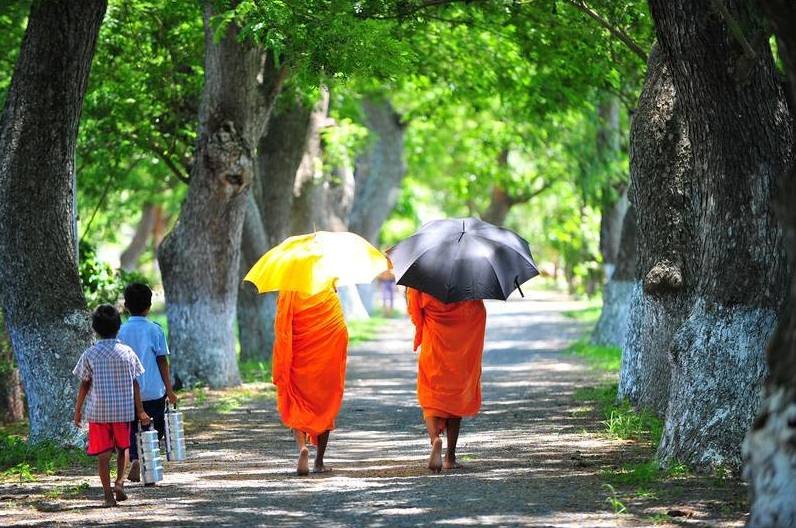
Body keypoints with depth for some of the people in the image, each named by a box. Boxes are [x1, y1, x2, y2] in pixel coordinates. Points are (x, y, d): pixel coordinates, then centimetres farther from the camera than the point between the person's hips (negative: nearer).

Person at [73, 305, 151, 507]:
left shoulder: (90, 354, -4)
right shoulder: (127, 352, -2)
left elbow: (84, 385, -1)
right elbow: (134, 384, 0)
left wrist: (78, 410, 8)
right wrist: (140, 410, 6)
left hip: (98, 411, -1)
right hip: (124, 409, 1)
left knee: (103, 453, 4)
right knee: (123, 448, 20)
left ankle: (108, 494, 1)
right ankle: (120, 481, 0)